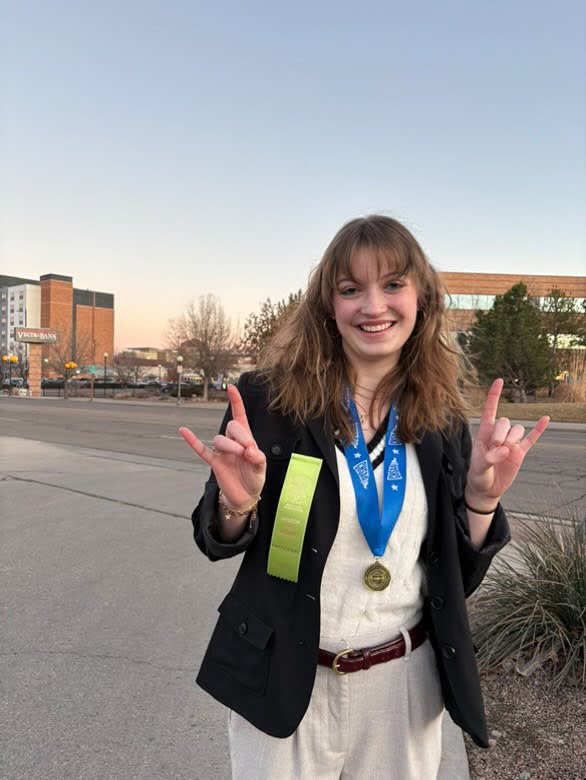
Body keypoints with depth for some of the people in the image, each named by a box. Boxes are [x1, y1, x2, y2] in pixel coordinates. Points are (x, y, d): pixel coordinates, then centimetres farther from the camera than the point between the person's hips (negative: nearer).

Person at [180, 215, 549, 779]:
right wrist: (238, 503, -25)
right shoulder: (268, 397, -14)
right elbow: (215, 543, -4)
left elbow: (459, 577, 2)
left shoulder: (443, 419, -5)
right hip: (286, 684, -2)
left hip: (405, 684, 3)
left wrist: (482, 495, -15)